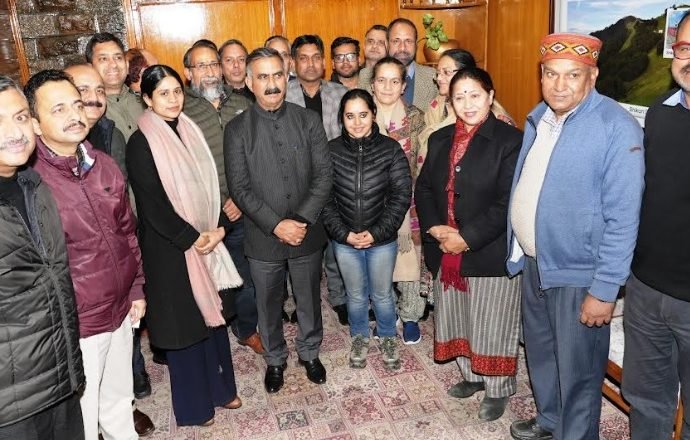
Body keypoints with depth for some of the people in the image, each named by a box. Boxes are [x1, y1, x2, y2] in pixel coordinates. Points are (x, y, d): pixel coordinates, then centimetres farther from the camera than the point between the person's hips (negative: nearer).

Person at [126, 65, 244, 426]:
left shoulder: (189, 131, 6)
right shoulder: (141, 143, -12)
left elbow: (211, 184, 7)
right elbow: (152, 204, -16)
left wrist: (218, 228, -6)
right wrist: (192, 238, -14)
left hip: (208, 241, 6)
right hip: (171, 249, -6)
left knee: (212, 314, 15)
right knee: (184, 322, 7)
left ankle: (220, 387, 34)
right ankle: (194, 403, 25)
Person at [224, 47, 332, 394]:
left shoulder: (308, 121, -2)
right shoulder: (237, 129, -6)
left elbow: (323, 175, -6)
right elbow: (239, 188, -11)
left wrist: (303, 220, -16)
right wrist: (275, 225, -19)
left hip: (307, 233, 1)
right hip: (263, 237, -1)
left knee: (309, 299, 18)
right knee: (268, 304, 16)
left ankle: (310, 353, 42)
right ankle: (274, 359, 40)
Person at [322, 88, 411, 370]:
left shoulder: (390, 149, -9)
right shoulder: (331, 151, -7)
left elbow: (402, 196, -9)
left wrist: (377, 232, -14)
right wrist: (344, 233, -13)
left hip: (382, 239, -1)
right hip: (345, 240, 1)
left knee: (382, 295, 16)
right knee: (355, 295, 19)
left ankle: (388, 339, 42)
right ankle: (359, 338, 44)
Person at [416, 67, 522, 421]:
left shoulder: (510, 140, -11)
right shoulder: (440, 139, 9)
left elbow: (508, 202, -17)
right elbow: (423, 188, 9)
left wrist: (467, 238, -18)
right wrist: (434, 227, -7)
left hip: (490, 253, -6)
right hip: (445, 251, 6)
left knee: (491, 323, 7)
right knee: (456, 318, 18)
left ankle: (497, 389, 29)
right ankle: (470, 375, 40)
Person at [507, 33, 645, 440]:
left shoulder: (617, 128, -19)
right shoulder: (538, 117, 4)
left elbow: (623, 218, -19)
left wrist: (604, 290, -19)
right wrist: (519, 251, 14)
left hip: (579, 274, -7)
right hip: (533, 263, 7)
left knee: (577, 370, 9)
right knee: (540, 352, 23)